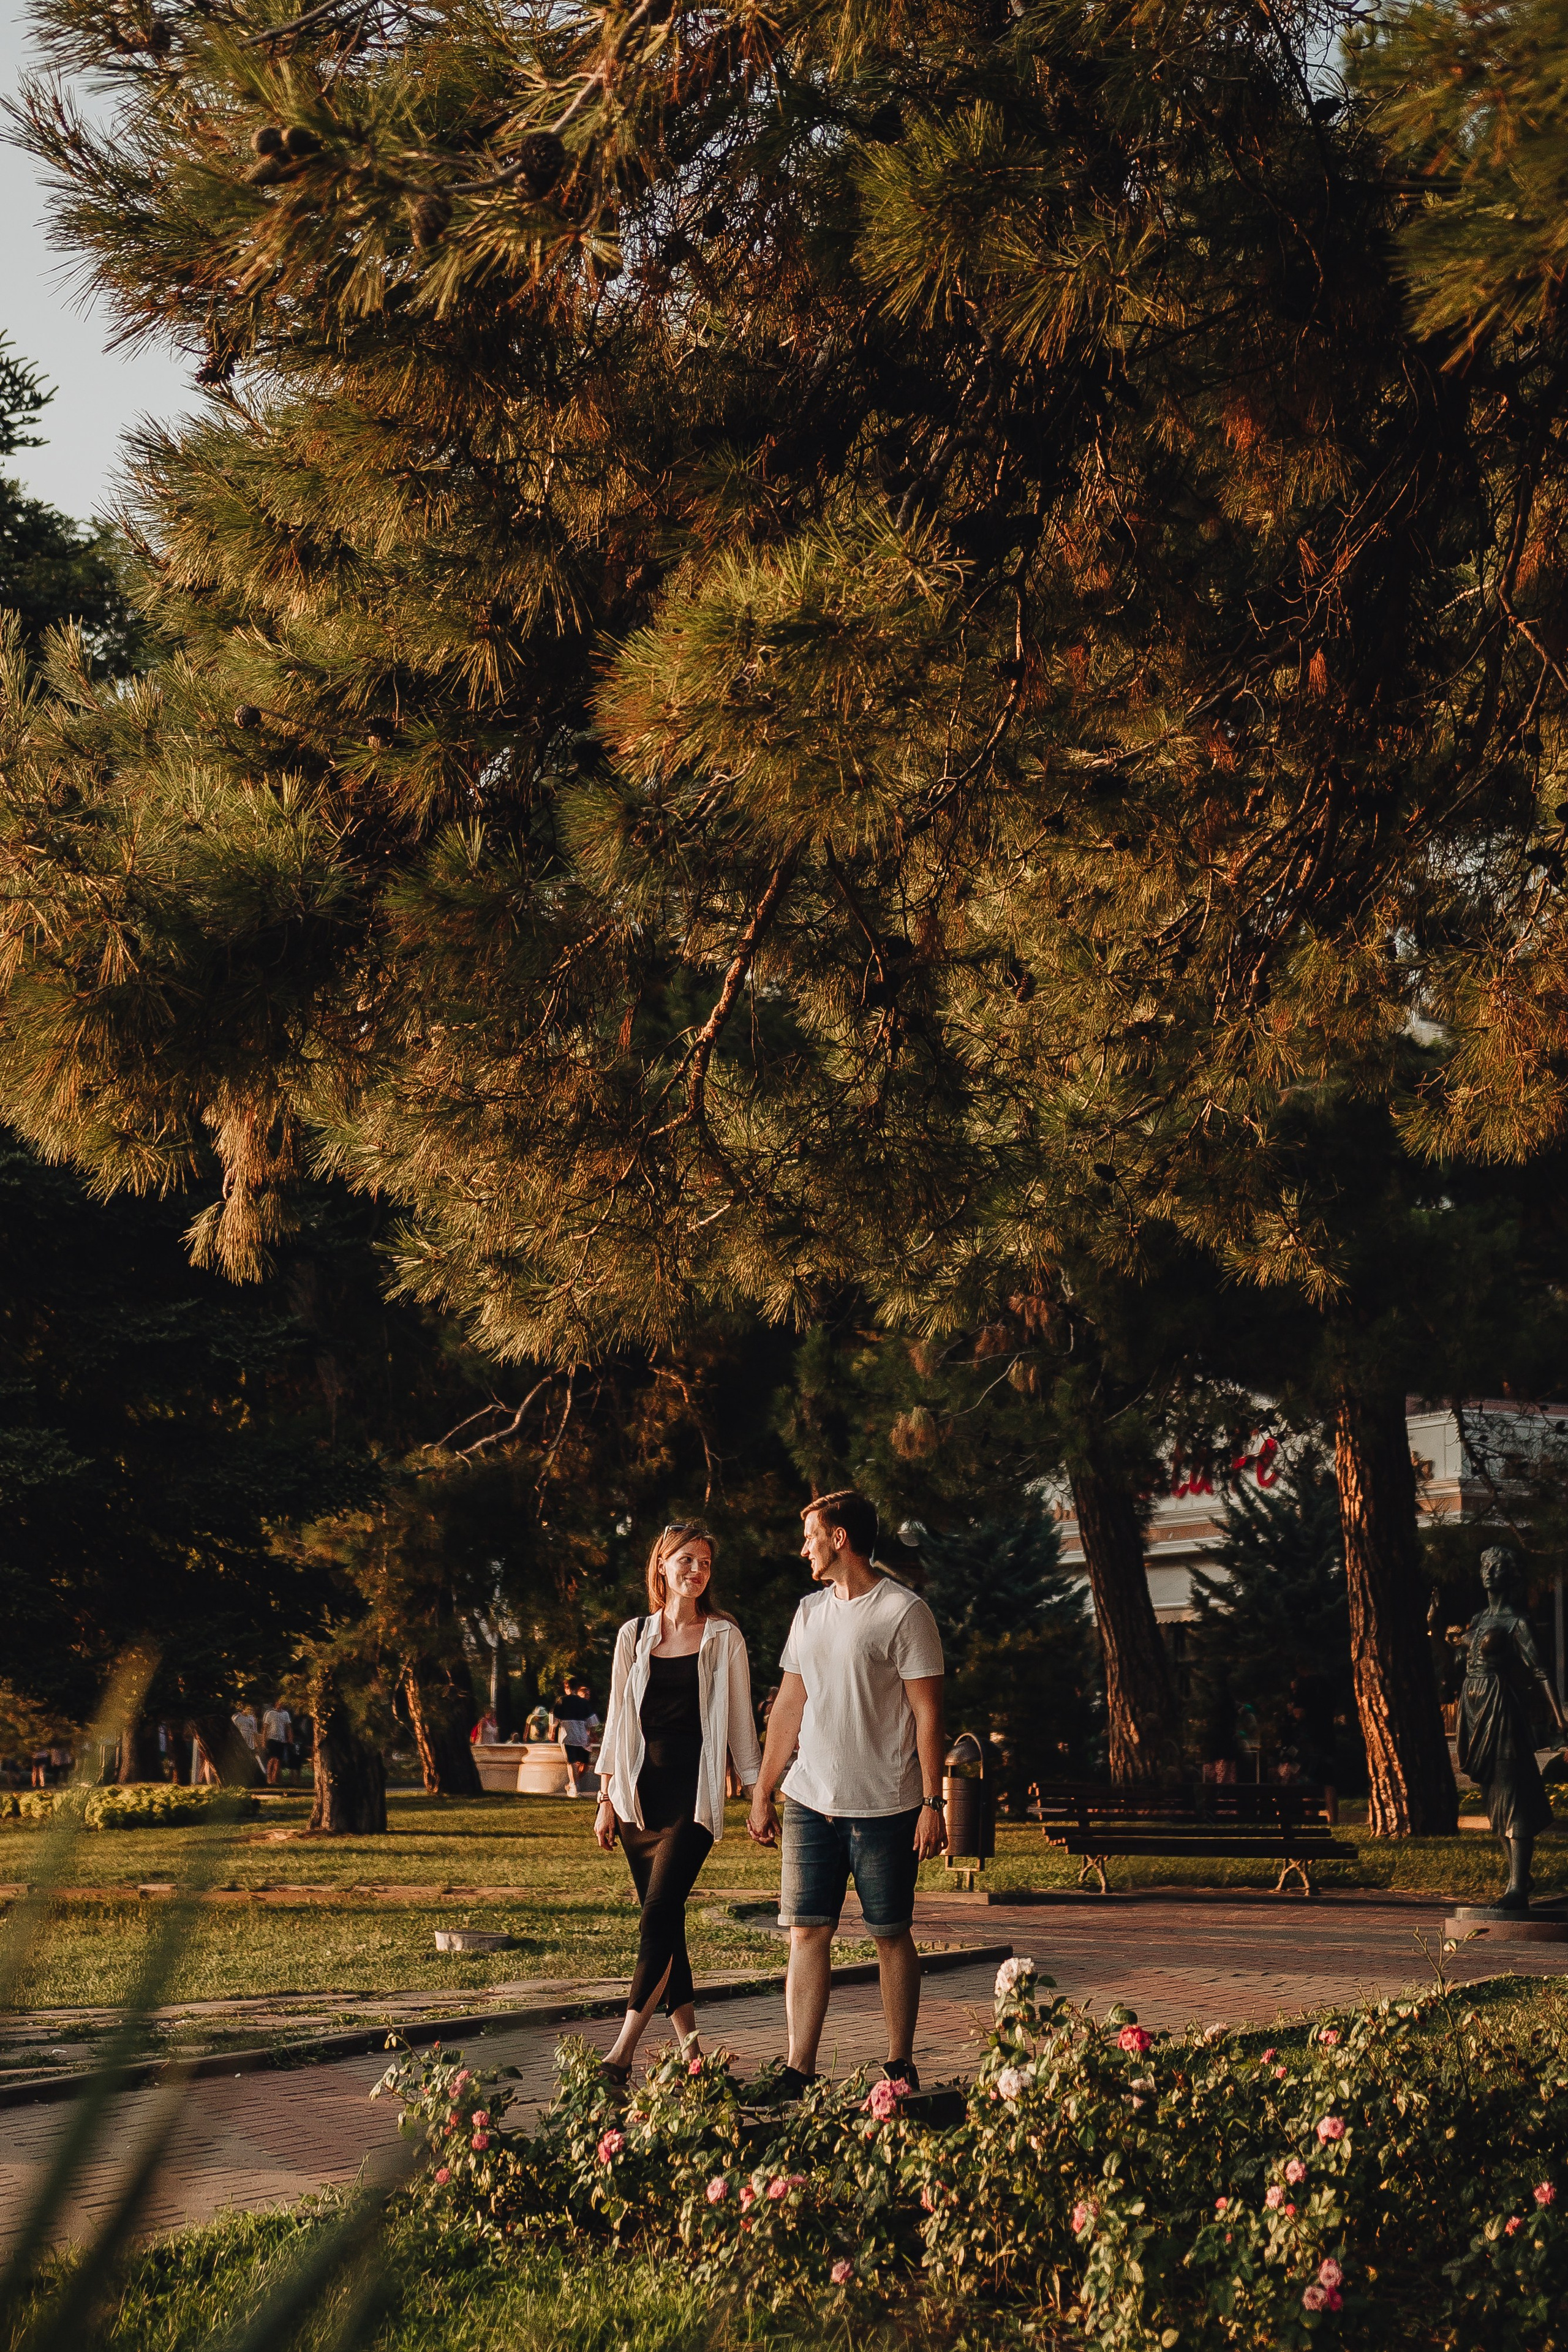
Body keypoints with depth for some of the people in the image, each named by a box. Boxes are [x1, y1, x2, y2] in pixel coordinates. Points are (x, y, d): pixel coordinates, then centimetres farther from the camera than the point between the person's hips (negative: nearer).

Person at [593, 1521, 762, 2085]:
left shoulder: (724, 1638, 3)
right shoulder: (634, 1635, 9)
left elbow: (740, 1720, 6)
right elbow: (618, 1718, 13)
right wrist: (606, 1799, 10)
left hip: (694, 1795, -3)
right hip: (640, 1794, 3)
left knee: (659, 1915, -14)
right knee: (663, 1920, 4)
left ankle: (622, 2053, -16)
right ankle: (689, 2044, 11)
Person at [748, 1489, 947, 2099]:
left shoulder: (903, 1612, -7)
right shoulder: (810, 1611, 12)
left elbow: (927, 1712, -8)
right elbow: (789, 1705, 16)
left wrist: (932, 1803, -12)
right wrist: (761, 1793, 14)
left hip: (885, 1807, -5)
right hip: (810, 1800, 5)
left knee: (892, 1935, 4)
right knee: (807, 1932, 1)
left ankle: (900, 2066, 14)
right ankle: (799, 2071, 3)